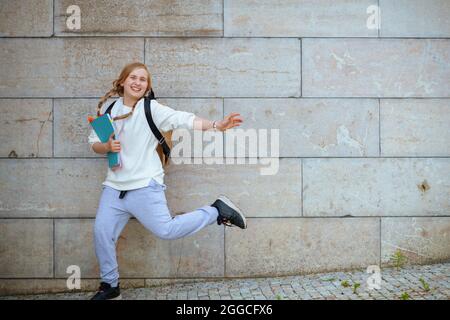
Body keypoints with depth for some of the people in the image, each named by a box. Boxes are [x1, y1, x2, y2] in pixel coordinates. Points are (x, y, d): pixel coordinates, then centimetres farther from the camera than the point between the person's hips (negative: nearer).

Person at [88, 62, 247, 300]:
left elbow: (184, 120, -18)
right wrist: (106, 146, -13)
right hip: (114, 186, 5)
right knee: (102, 233, 5)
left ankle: (218, 211, 9)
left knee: (166, 230, -12)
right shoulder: (108, 109, 7)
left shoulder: (152, 109, -6)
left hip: (144, 186, -5)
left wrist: (216, 125, -32)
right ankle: (110, 286, 27)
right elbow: (94, 143, 11)